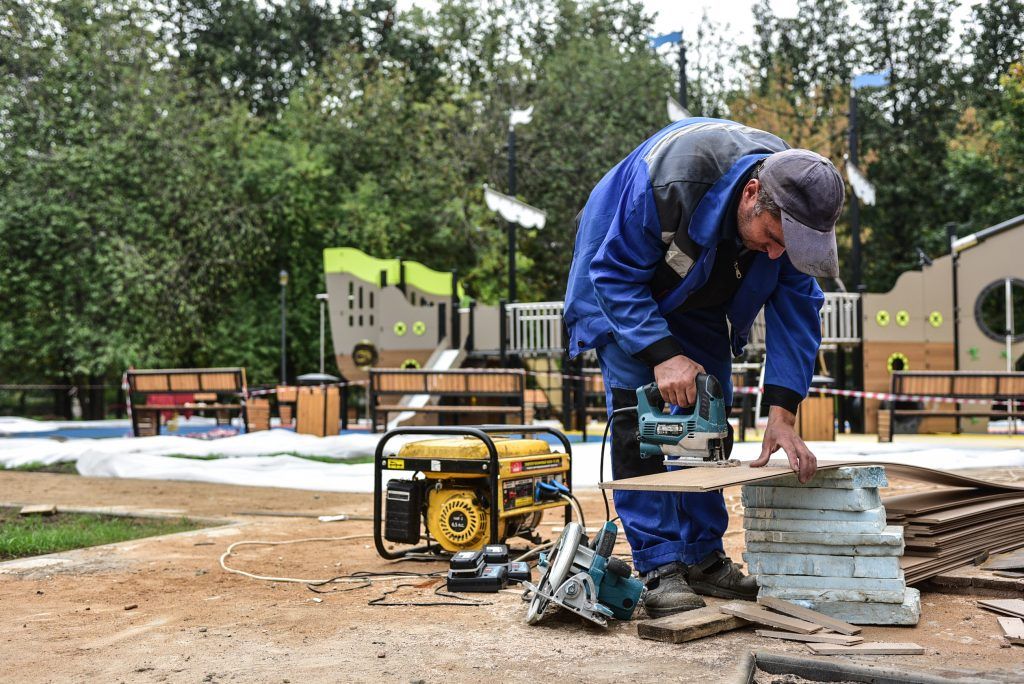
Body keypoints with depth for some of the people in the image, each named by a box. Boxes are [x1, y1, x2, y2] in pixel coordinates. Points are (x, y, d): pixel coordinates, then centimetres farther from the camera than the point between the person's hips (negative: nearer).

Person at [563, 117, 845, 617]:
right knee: (639, 418, -16)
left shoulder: (795, 200, -24)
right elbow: (616, 275, -31)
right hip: (622, 283, -5)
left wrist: (782, 415, -27)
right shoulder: (667, 176, -41)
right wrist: (662, 354, -40)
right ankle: (660, 569, -14)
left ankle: (703, 557, 14)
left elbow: (795, 309, -19)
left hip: (700, 304, 5)